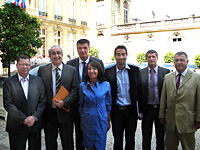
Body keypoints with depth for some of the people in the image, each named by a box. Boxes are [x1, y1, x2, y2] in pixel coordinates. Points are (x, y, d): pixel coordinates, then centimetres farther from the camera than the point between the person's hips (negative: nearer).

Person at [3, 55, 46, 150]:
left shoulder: (38, 80, 5)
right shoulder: (8, 82, -1)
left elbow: (43, 101, 2)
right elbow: (8, 104, -8)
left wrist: (34, 117, -11)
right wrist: (24, 119, -14)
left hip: (35, 124, 2)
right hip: (17, 126, -2)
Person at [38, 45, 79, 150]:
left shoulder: (72, 70, 0)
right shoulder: (42, 70, 2)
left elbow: (75, 89, -5)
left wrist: (64, 102, -17)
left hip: (65, 112, -1)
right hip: (48, 112, 1)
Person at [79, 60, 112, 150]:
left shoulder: (106, 85, -6)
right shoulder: (82, 86, -4)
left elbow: (108, 104, 2)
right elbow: (81, 105, 5)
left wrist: (108, 120, 3)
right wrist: (81, 121, 8)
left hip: (101, 120, 0)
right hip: (87, 121, 1)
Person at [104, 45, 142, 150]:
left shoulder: (135, 70, -1)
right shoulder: (108, 71, -4)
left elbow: (139, 90, 3)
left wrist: (141, 110, 1)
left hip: (131, 111, 1)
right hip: (116, 111, -1)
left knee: (130, 141, 15)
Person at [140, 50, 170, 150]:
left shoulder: (165, 72, -3)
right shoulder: (141, 73, -1)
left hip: (161, 108, 0)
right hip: (147, 109, 1)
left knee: (161, 137, 15)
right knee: (146, 137, 14)